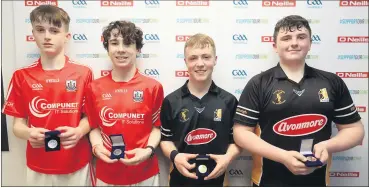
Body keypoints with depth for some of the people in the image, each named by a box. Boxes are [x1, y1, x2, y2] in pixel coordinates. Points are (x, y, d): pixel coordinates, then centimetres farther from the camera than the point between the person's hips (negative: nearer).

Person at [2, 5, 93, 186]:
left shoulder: (83, 74, -6)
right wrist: (29, 134, -19)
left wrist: (78, 131, -20)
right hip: (38, 167, 2)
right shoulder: (21, 76, -2)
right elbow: (17, 124, 1)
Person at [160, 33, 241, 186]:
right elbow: (166, 138, 3)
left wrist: (228, 157, -15)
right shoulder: (171, 101, -4)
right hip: (182, 179, 0)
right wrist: (174, 155, -16)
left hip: (217, 178, 1)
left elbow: (237, 138, 3)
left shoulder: (228, 100, -2)